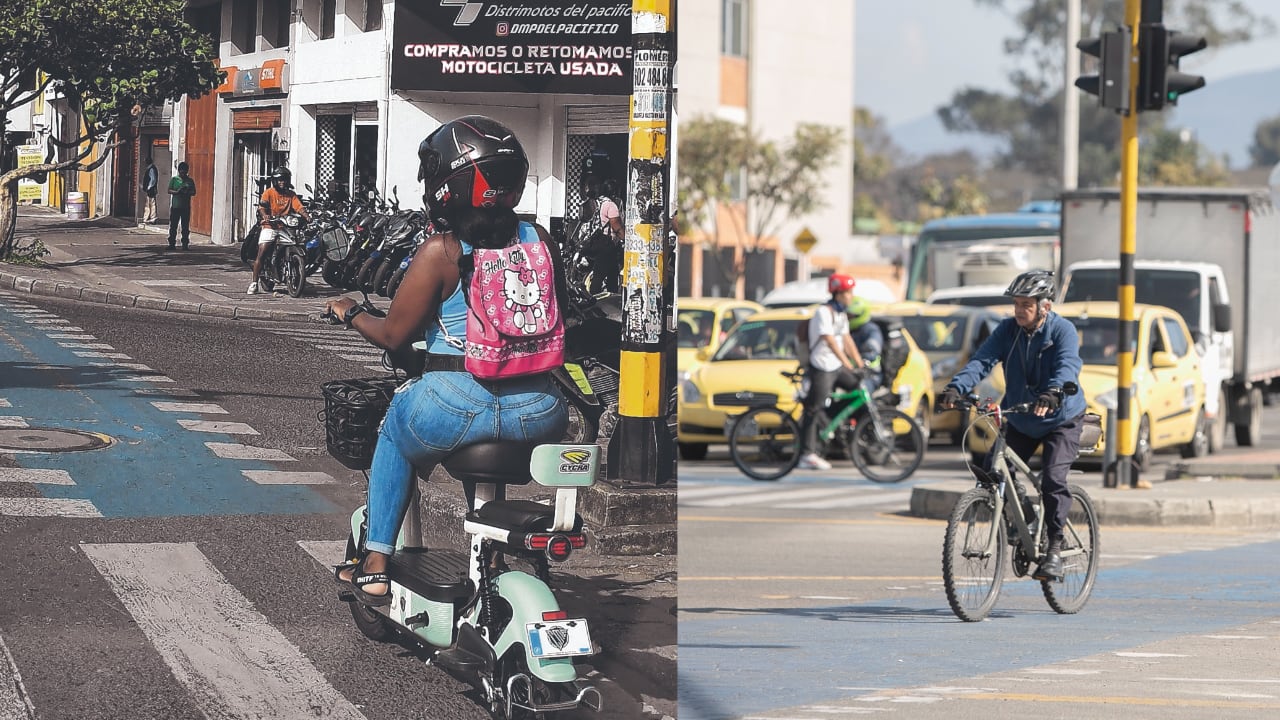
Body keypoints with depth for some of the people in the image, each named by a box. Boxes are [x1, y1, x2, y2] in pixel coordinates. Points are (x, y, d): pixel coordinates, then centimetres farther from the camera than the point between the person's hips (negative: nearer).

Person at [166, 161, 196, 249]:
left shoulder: (190, 181, 9)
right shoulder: (174, 179, 6)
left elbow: (194, 192, 7)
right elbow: (169, 190, 2)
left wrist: (187, 193, -14)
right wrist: (177, 192, -16)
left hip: (186, 207, 1)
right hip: (175, 206, -1)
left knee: (185, 226, 1)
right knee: (173, 226, -1)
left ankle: (185, 244, 5)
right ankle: (172, 244, 4)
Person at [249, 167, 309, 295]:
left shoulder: (291, 194, 12)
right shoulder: (269, 192, 2)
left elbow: (299, 207, 0)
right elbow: (261, 207, -11)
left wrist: (306, 216, -20)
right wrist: (265, 216, -33)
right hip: (270, 227, -3)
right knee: (261, 254, -12)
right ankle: (254, 283, -9)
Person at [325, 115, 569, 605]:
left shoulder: (440, 252, -8)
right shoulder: (541, 242, 4)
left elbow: (392, 335, -4)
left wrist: (350, 312, 16)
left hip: (458, 408, -3)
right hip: (539, 414, 3)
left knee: (396, 427, 30)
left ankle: (375, 565, 29)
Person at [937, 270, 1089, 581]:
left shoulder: (1063, 330, -17)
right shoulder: (1008, 330, -5)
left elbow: (1067, 367, -34)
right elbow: (982, 360, -18)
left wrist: (1052, 394, -56)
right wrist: (956, 387, -37)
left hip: (1061, 419, -5)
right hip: (1021, 422, 5)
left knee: (1053, 479, -21)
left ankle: (1055, 548, -11)